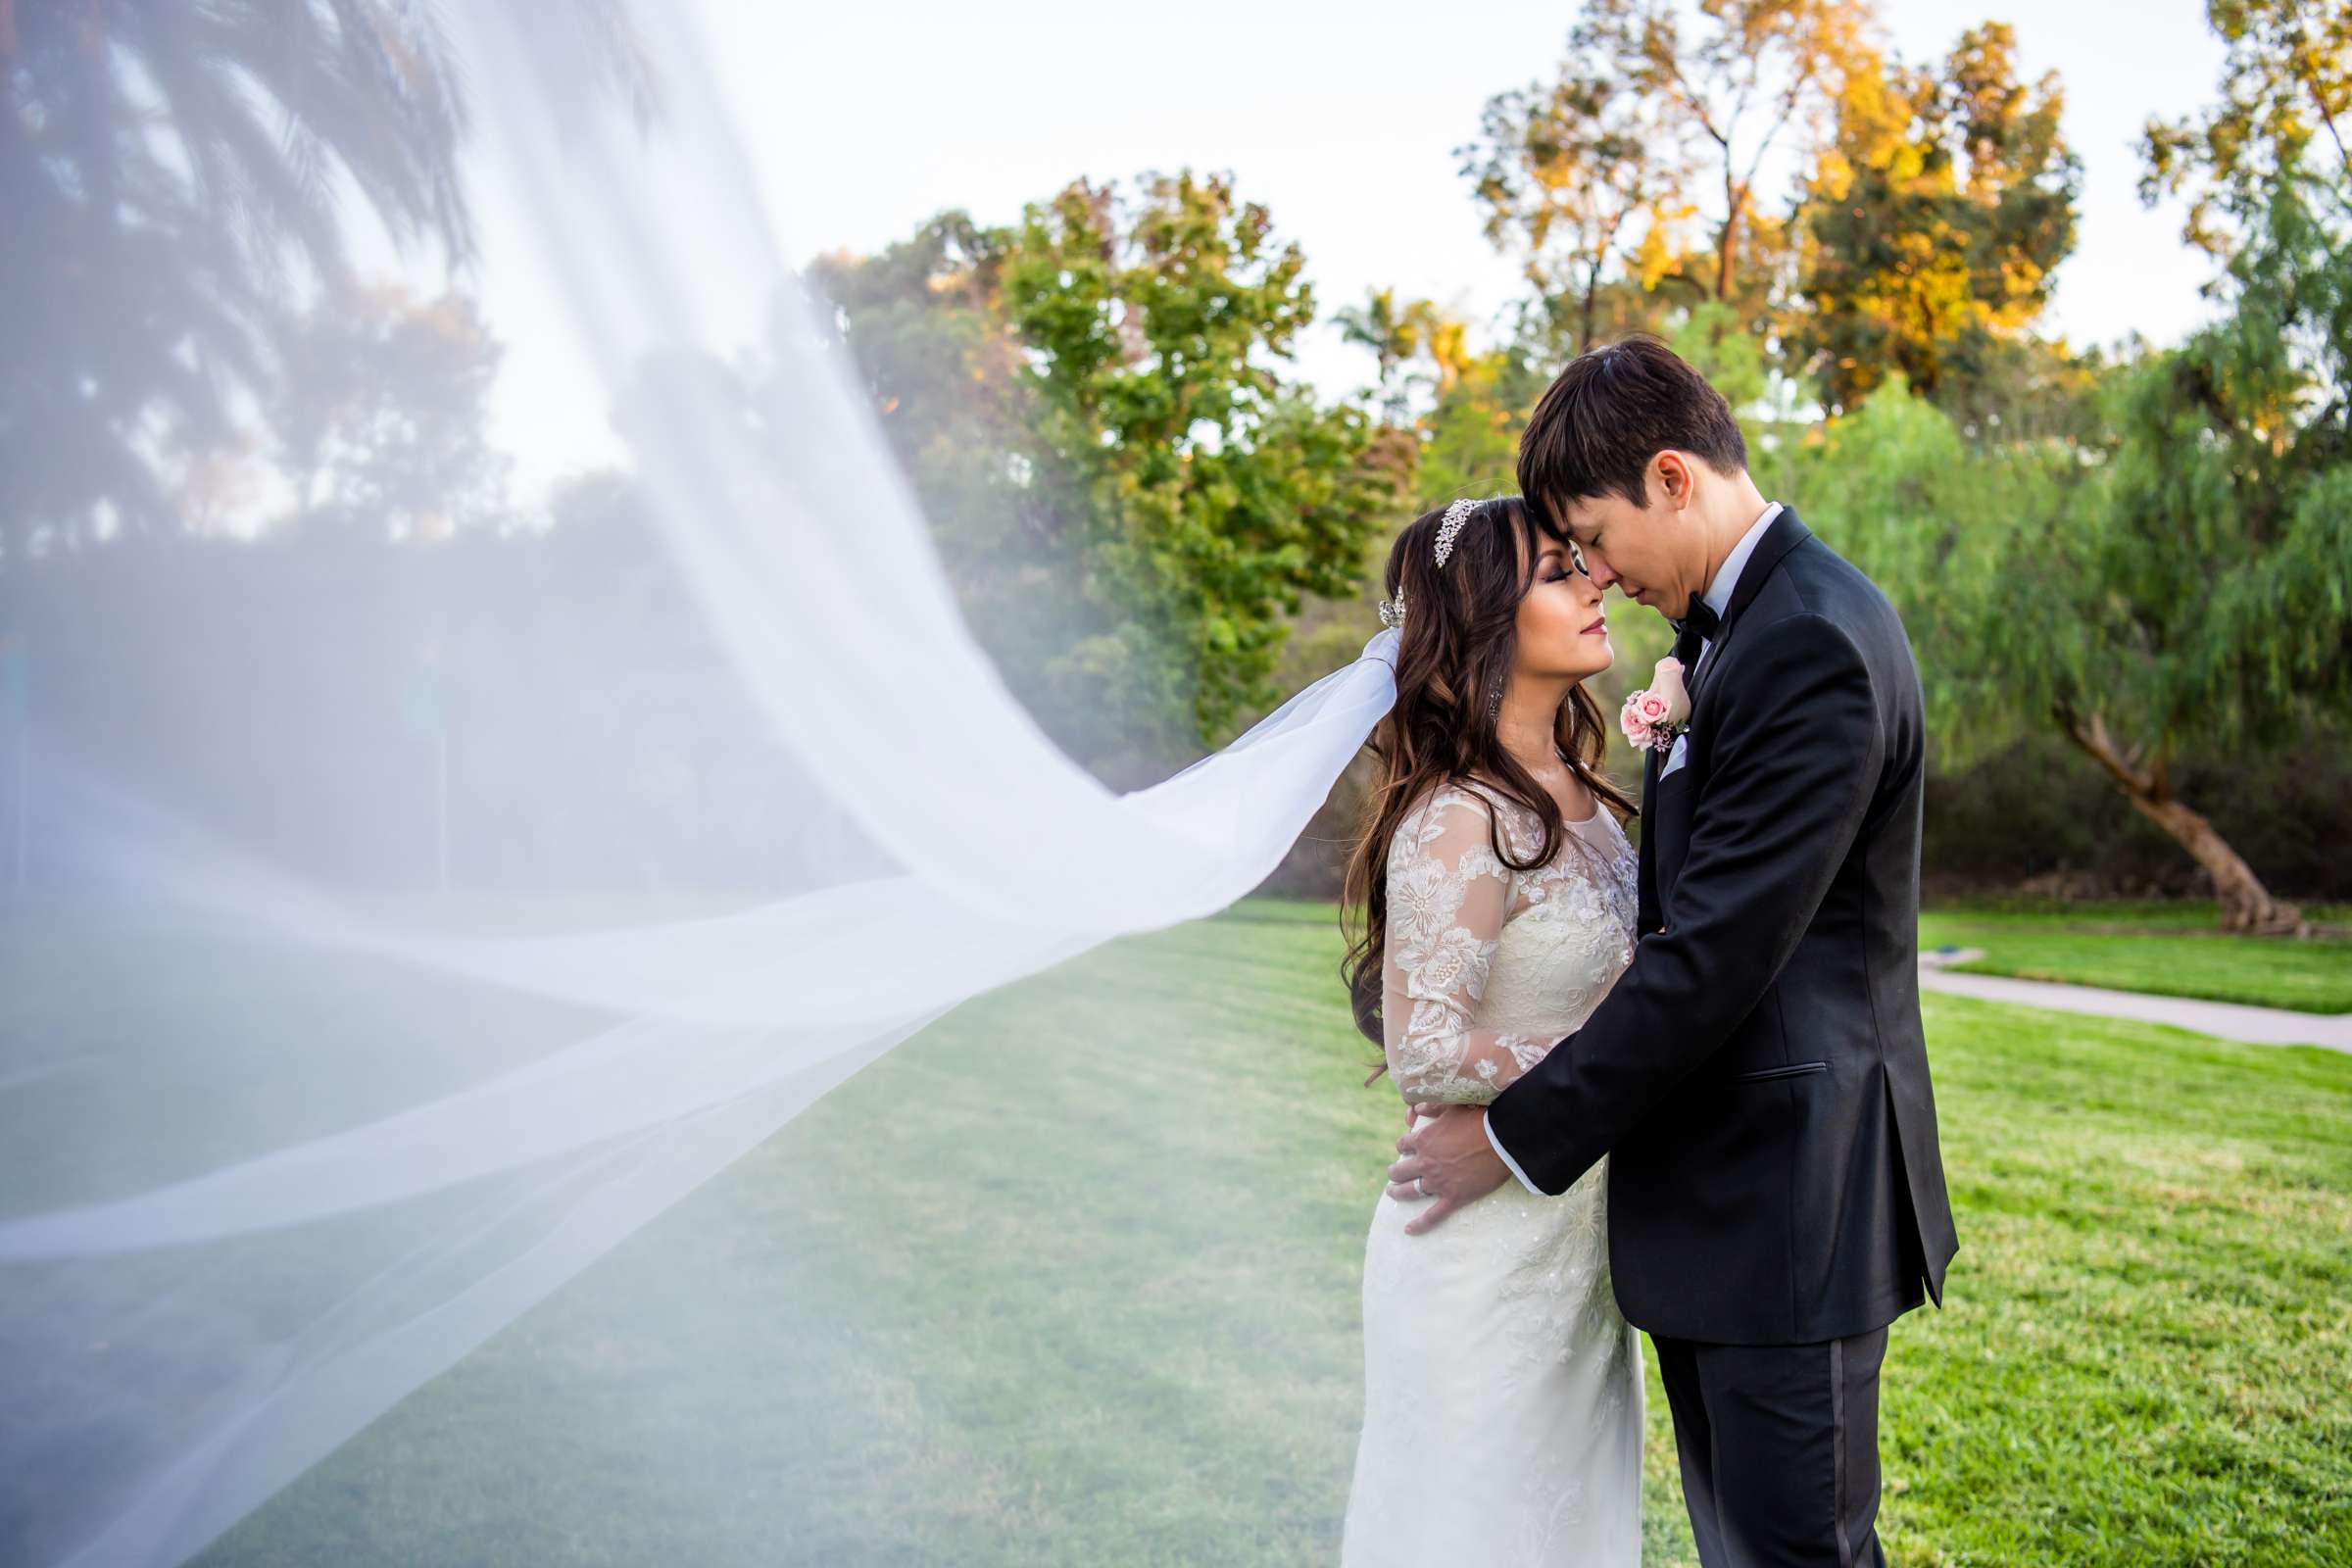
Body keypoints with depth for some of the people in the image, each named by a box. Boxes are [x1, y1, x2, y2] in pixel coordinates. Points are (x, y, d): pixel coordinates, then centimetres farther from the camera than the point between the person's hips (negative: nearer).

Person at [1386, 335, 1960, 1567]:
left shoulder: (1813, 645, -20)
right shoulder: (1735, 626, 11)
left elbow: (1720, 951, -23)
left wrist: (1519, 1136, -16)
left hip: (1786, 1195, -10)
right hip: (1718, 1192, 10)